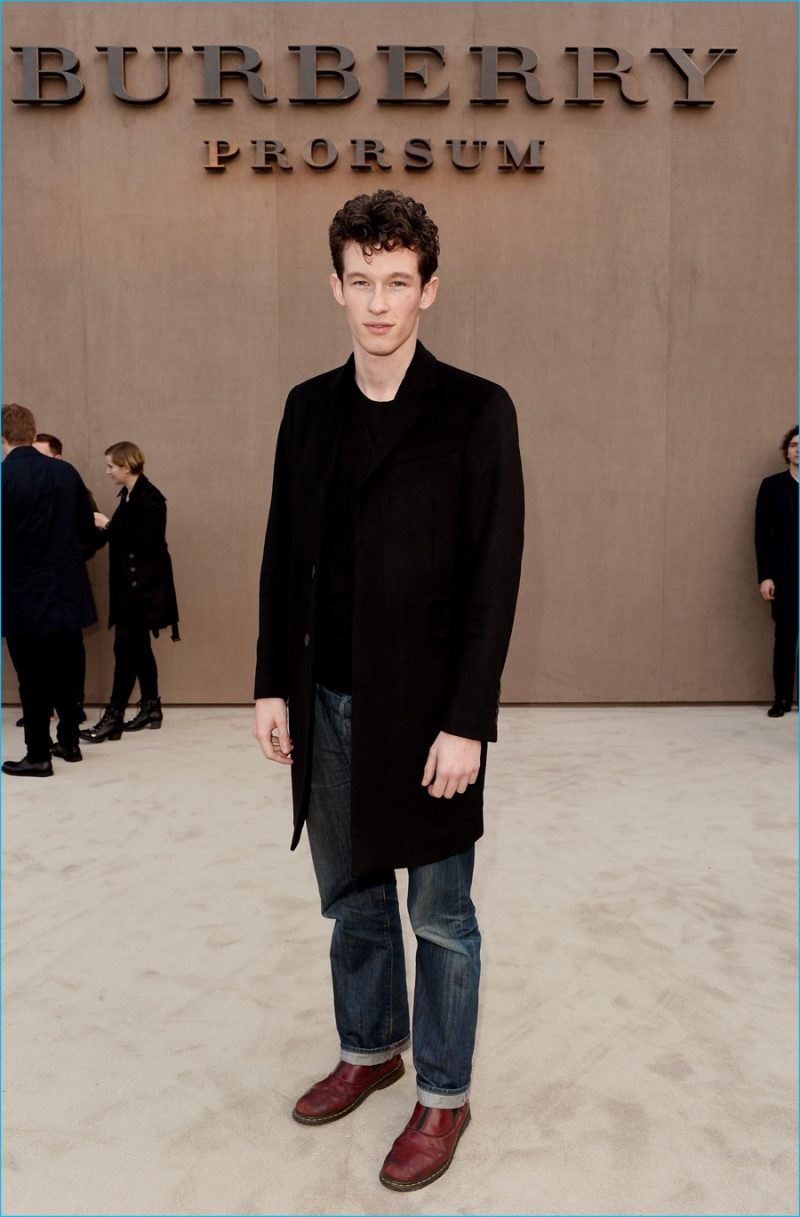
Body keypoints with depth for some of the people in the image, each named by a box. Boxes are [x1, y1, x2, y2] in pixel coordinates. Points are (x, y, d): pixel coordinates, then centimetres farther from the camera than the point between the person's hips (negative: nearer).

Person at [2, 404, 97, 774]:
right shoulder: (66, 472, 0)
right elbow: (87, 529, 5)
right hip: (68, 592, 5)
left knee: (33, 678, 5)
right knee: (66, 671, 17)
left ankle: (38, 755, 13)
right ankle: (69, 741, 28)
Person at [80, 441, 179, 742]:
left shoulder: (150, 498, -14)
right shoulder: (128, 496, 13)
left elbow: (143, 539, -21)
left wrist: (107, 525, -17)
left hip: (143, 586, -9)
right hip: (129, 584, 9)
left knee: (126, 646, -9)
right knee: (139, 646, 13)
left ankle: (114, 717, -6)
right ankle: (151, 708, 22)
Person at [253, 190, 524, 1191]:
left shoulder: (476, 412, -8)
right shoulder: (308, 407, 8)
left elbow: (494, 577, -11)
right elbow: (283, 556, 9)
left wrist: (466, 722, -15)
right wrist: (274, 684, 5)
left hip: (425, 705, -5)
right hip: (326, 703, 5)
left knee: (439, 916, 10)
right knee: (350, 898, 20)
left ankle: (444, 1095, 31)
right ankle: (370, 1050, 43)